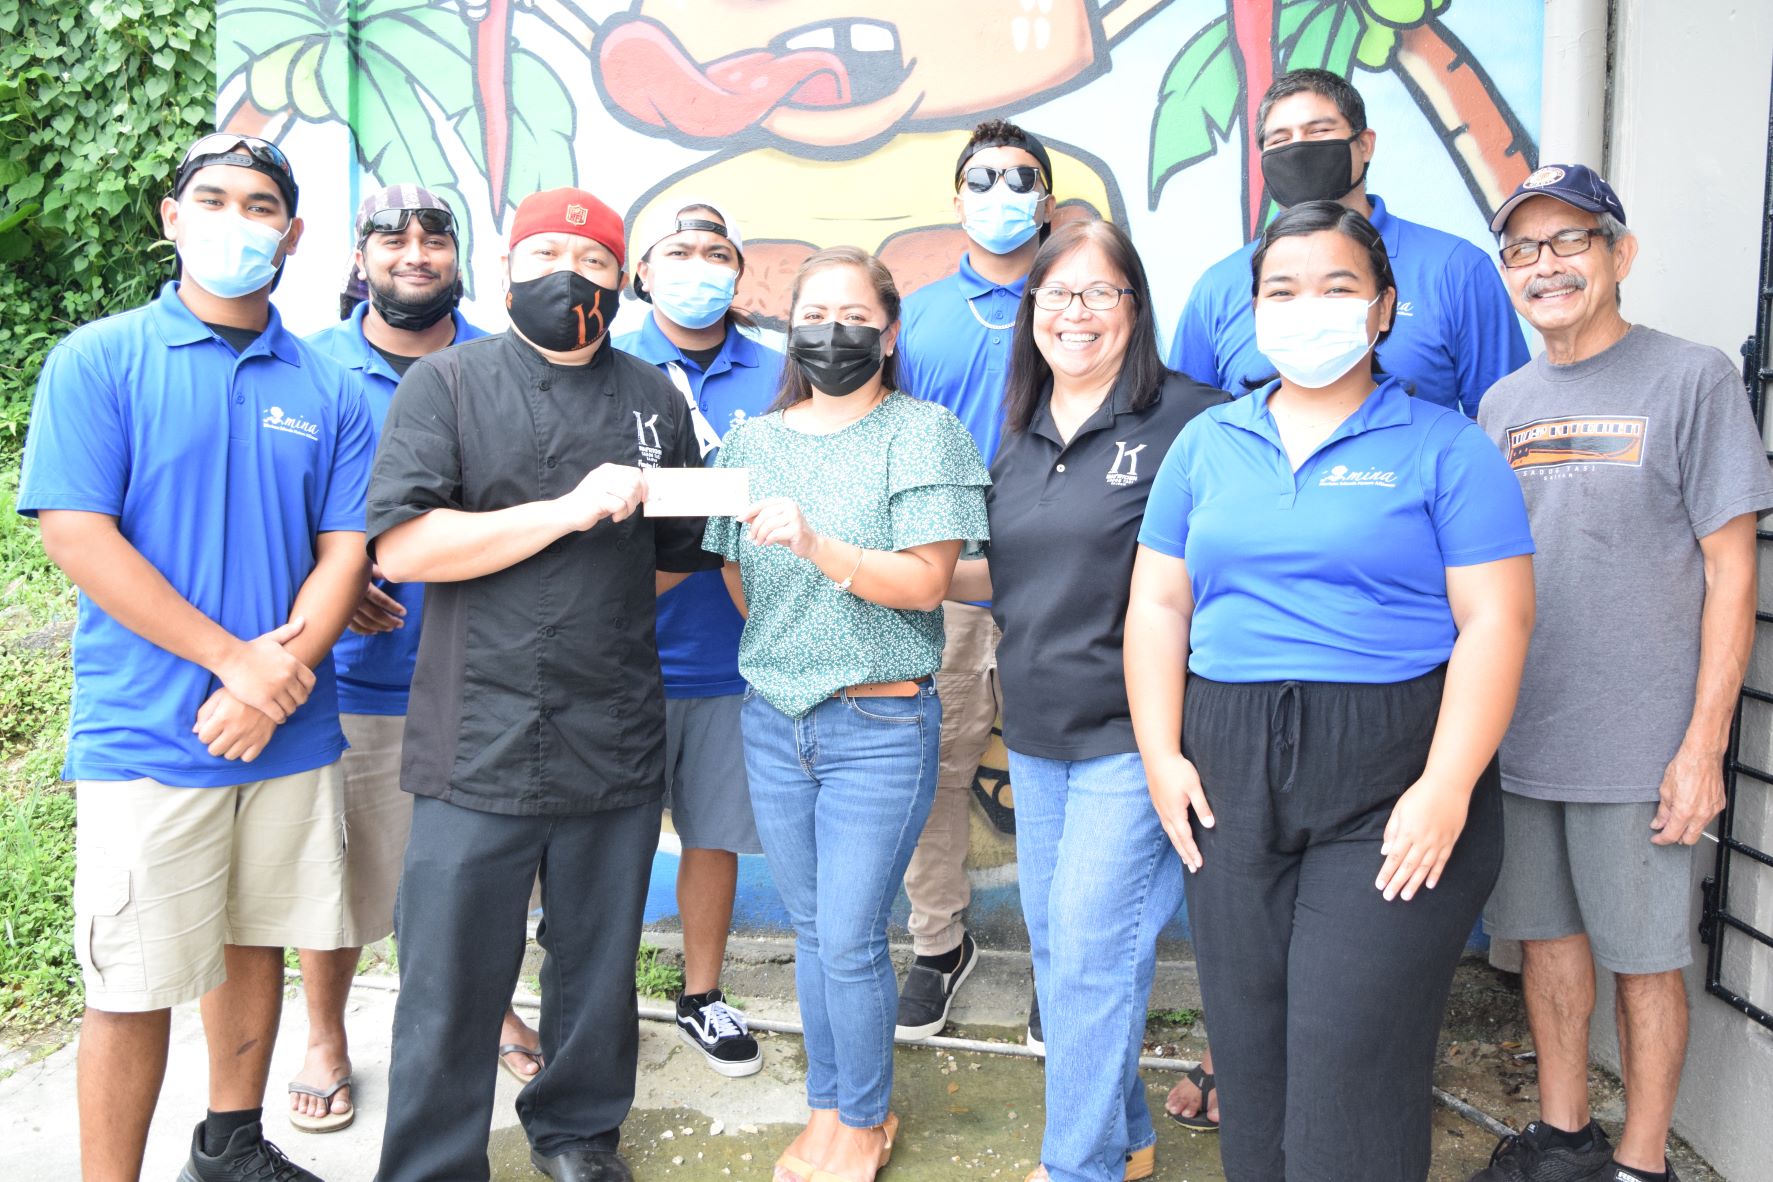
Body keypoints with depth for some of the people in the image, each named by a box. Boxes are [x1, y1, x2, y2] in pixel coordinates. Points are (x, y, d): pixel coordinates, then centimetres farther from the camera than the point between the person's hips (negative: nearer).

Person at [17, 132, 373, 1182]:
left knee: (256, 942, 16)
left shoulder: (328, 388, 7)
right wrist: (234, 657, -16)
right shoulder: (98, 360, -2)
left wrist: (279, 676, -13)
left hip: (290, 730, 4)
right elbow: (76, 535, -10)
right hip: (146, 735, -3)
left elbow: (345, 548, 3)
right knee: (134, 983, 2)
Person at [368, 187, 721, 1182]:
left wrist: (600, 613, 9)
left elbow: (686, 550, 18)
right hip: (480, 742, -3)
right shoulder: (447, 383, 1)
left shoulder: (655, 399, 12)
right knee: (452, 980, 5)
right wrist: (569, 510, -16)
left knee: (600, 964, 15)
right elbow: (401, 546, -11)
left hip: (617, 742, 3)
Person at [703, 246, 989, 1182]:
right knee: (810, 931, 15)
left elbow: (924, 580, -16)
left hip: (880, 726, -5)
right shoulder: (754, 439, 9)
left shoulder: (922, 431, -6)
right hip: (773, 719, 5)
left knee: (850, 941, 0)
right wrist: (777, 654, 9)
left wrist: (814, 543, -27)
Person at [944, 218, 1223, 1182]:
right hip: (1035, 729, 7)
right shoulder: (1022, 435, 12)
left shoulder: (1187, 418, -10)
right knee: (1054, 944, 15)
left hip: (1133, 731, -7)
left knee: (1092, 949, -3)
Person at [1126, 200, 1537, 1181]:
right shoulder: (1207, 444, 11)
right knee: (1247, 1047, 13)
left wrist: (1447, 787, -15)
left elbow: (1495, 621, -6)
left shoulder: (1444, 447, 0)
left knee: (1351, 1054, -1)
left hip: (1391, 779, -4)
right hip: (1230, 778, 4)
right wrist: (1161, 757, 0)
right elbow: (1158, 603, 9)